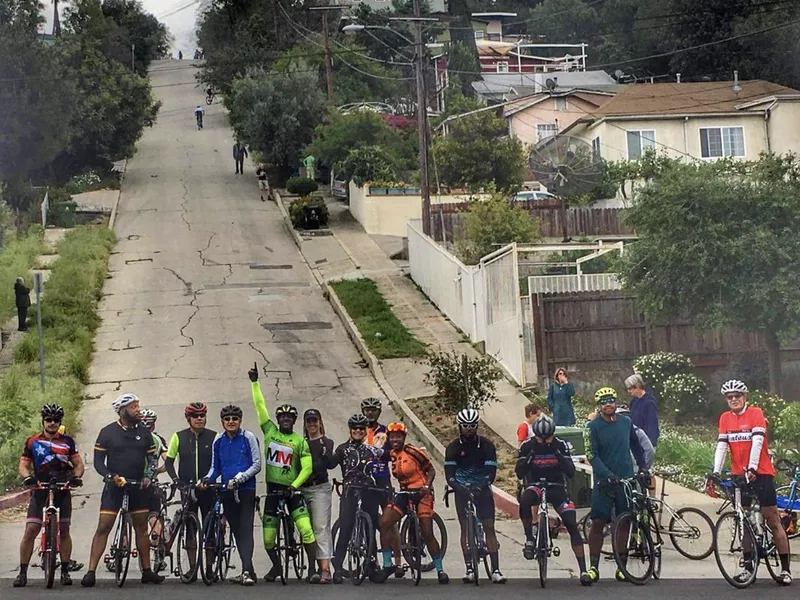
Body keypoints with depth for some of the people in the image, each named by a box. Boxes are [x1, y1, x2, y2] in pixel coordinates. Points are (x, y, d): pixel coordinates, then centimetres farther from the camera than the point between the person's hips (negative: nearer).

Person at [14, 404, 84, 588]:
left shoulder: (67, 441, 9)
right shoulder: (32, 442, 5)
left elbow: (78, 464, 9)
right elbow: (23, 466, 4)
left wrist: (76, 477, -12)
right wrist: (28, 477, -18)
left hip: (62, 489, 1)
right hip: (40, 489, -1)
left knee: (64, 530, 3)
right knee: (31, 530, -10)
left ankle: (65, 571, 11)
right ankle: (22, 572, -6)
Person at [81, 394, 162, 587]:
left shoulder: (144, 432, 6)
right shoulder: (108, 432, -4)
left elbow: (152, 457, 11)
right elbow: (98, 461, -4)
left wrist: (148, 476, -6)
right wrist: (110, 476, -20)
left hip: (138, 487, 4)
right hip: (114, 486, -3)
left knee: (141, 528, 8)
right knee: (103, 527, -8)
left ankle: (147, 571, 15)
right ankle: (91, 572, -9)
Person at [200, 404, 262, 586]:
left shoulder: (248, 438, -3)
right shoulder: (218, 441, 10)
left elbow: (257, 465, -4)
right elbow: (215, 467, 18)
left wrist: (240, 477, -17)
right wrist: (207, 479, -1)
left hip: (246, 489, -5)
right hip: (227, 491, 5)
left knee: (245, 529, -14)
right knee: (237, 531, 7)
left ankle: (247, 571, -22)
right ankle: (248, 571, 13)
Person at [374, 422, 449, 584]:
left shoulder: (413, 452, -12)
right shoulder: (391, 455, 7)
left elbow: (431, 470, -6)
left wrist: (426, 486, -20)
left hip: (421, 494, -6)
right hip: (404, 493, 6)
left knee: (427, 534, -7)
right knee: (384, 523, -12)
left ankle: (440, 570, 7)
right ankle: (387, 565, -3)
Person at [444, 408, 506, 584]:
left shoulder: (486, 445, -8)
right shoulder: (453, 447, -8)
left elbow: (491, 471, -15)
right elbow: (449, 473, -15)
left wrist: (480, 487, -33)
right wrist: (459, 488, -34)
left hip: (482, 489, 0)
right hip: (462, 490, 0)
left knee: (489, 527, -8)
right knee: (465, 527, -6)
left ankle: (495, 570, -11)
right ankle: (469, 569, -4)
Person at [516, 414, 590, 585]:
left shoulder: (560, 445, -7)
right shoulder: (528, 446, -7)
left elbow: (571, 472, -12)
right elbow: (519, 473, -11)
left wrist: (559, 457, -28)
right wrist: (527, 458, -28)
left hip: (557, 487, 1)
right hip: (535, 486, -1)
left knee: (572, 525, -12)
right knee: (525, 502, -38)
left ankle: (583, 570, -10)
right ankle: (530, 540, -21)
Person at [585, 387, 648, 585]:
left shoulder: (626, 422, 7)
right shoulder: (593, 426, -5)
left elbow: (635, 445, 21)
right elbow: (593, 455, -11)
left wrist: (643, 467, 17)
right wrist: (607, 474, -23)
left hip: (627, 479, 3)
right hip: (604, 482, -3)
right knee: (598, 523, -5)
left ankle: (622, 566, 11)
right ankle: (594, 567, -2)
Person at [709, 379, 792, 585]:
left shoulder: (756, 413, -6)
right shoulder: (725, 418, 7)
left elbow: (757, 441, -18)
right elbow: (721, 446, 0)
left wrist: (752, 468, -30)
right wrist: (716, 471, -13)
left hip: (761, 472, -4)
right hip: (739, 474, 4)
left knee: (772, 520, -3)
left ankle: (785, 568, -1)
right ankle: (748, 565, 12)